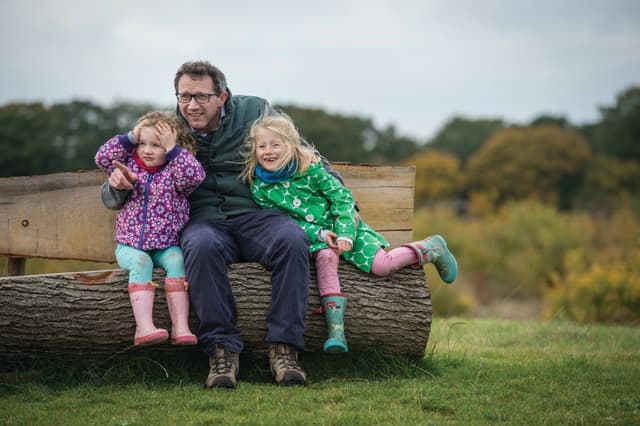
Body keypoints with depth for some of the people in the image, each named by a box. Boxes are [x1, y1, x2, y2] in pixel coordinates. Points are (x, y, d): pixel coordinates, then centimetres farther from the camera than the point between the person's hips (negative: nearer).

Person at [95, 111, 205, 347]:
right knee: (141, 262, -30)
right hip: (130, 245, 0)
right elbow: (102, 158, -2)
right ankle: (144, 327, -44)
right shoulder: (130, 165, 9)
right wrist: (130, 138, -5)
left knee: (175, 260, -29)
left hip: (166, 245, 0)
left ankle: (181, 327, -36)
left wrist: (172, 149, -17)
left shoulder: (174, 171, 0)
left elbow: (195, 175, -20)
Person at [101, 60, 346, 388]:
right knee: (201, 247, -37)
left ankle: (284, 347, -27)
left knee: (292, 240, -33)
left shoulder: (255, 112, 4)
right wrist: (117, 185, -15)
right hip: (204, 220, 0)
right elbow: (113, 199, 11)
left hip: (256, 215, 0)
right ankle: (222, 349, -29)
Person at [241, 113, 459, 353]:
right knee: (325, 256, -34)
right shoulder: (259, 189, -8)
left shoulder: (310, 167, -13)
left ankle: (432, 248, 11)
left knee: (381, 265, -16)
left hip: (343, 226, -1)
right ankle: (335, 328, -40)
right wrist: (320, 234, -20)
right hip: (313, 236, 1)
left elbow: (341, 198, -8)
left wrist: (344, 234, -19)